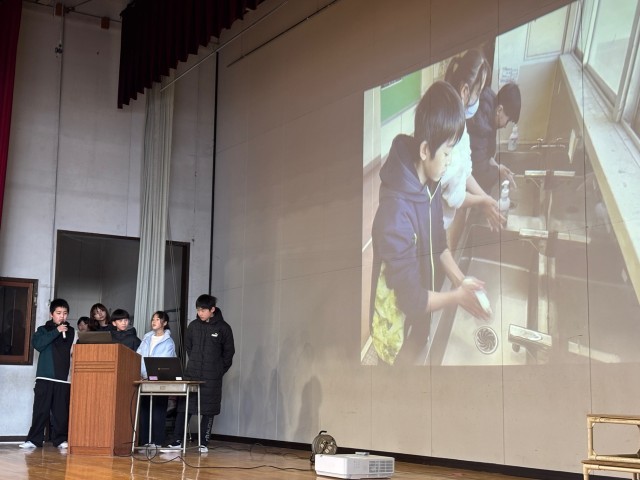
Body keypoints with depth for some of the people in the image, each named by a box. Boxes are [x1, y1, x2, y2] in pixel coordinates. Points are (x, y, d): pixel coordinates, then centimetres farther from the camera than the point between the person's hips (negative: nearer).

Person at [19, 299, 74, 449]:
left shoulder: (71, 332, 12)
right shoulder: (43, 330, 7)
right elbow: (38, 344, -12)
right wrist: (56, 331, -13)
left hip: (64, 378, 1)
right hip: (45, 377, -1)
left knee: (61, 411, 1)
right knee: (40, 409, -1)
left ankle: (60, 439, 10)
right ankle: (34, 439, 6)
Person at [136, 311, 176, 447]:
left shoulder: (168, 342, -1)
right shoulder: (146, 338, 14)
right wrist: (139, 373, -7)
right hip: (144, 380, 5)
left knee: (158, 411, -3)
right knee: (144, 409, 3)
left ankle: (157, 442, 1)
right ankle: (144, 440, 9)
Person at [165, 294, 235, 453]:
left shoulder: (223, 328, -3)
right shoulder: (193, 326, 5)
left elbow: (229, 352, 3)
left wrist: (220, 370, 2)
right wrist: (195, 363, 11)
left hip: (212, 378, -3)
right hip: (191, 374, 3)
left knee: (208, 411, 2)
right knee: (183, 407, 1)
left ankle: (203, 443, 9)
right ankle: (177, 441, 7)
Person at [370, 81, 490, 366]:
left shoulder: (431, 184, -10)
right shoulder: (396, 213, -36)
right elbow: (411, 298, -28)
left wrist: (462, 280, -6)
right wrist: (457, 296, -16)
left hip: (421, 317, 7)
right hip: (398, 330, -7)